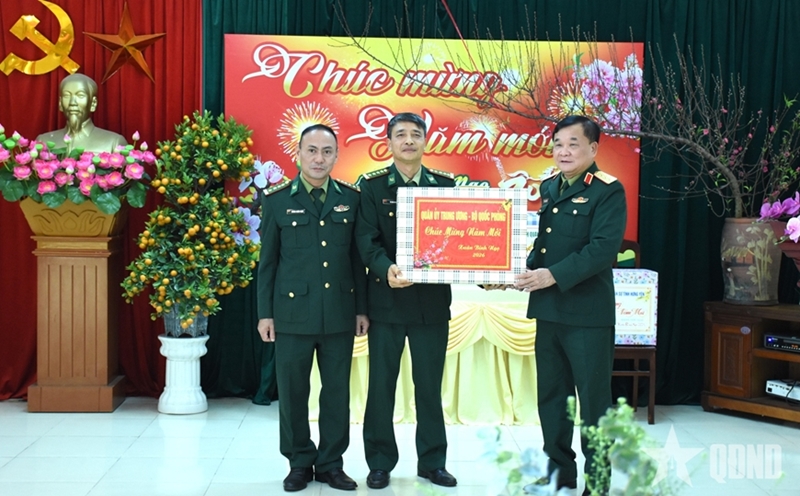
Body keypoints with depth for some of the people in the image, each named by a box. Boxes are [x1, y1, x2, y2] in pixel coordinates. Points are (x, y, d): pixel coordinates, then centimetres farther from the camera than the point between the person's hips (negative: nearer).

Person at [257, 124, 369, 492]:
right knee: (293, 392, 7)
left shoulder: (351, 198, 5)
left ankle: (330, 464, 21)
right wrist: (265, 313, -1)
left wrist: (362, 308, 5)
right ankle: (299, 463, 22)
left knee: (337, 391, 8)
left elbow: (357, 257, 7)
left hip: (340, 314, 2)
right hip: (292, 313, -1)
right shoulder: (276, 199, 0)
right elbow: (267, 260, 2)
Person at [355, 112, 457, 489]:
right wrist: (386, 269, -29)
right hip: (387, 298, -2)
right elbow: (366, 238, -10)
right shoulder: (372, 186, -1)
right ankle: (380, 462, 19)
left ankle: (433, 461, 22)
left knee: (430, 384, 9)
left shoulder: (445, 184, 7)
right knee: (381, 384, 6)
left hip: (433, 299, 2)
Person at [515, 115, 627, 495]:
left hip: (588, 312, -7)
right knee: (550, 395, 14)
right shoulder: (546, 188, 14)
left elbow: (604, 248, -20)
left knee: (593, 398, 3)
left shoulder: (608, 191, -9)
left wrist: (554, 275, -24)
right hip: (547, 309, 7)